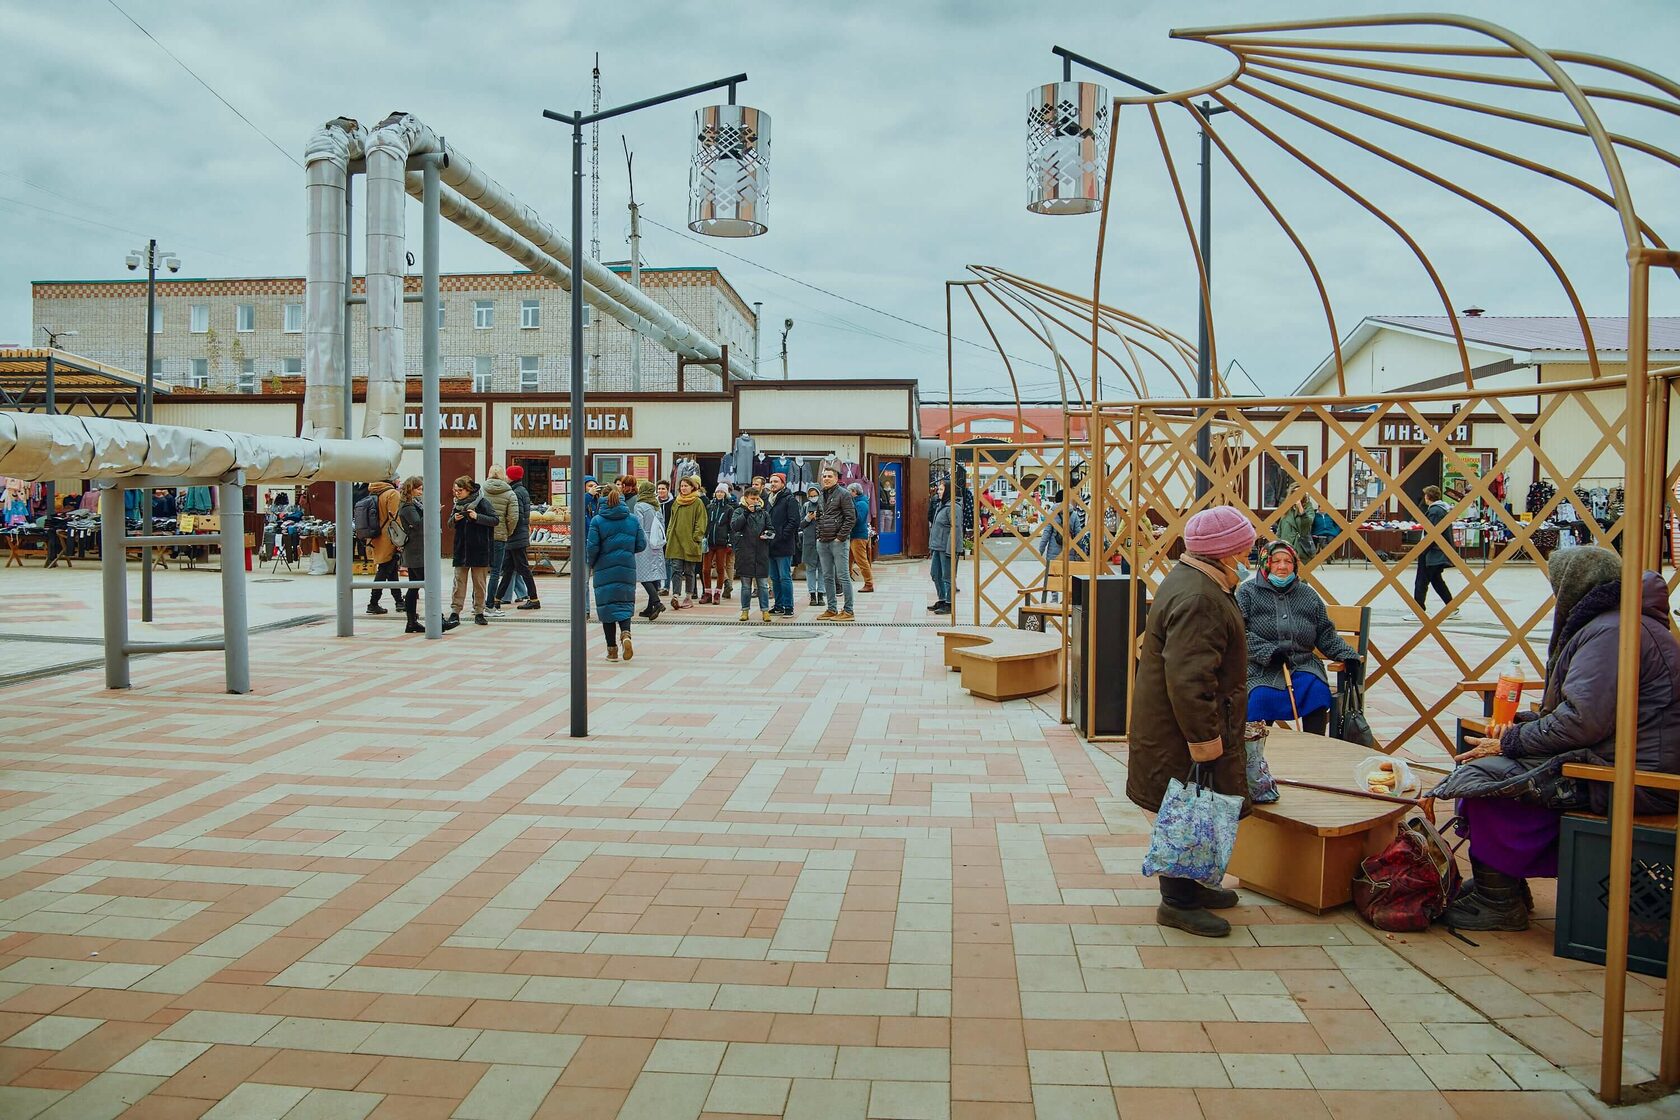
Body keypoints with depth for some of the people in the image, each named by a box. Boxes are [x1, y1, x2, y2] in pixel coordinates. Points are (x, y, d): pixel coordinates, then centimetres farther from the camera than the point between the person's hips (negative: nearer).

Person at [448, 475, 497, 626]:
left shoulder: (482, 502, -6)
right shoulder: (457, 503, 9)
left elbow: (495, 520, -10)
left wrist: (477, 517, -21)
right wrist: (454, 519, -6)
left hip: (479, 549, -4)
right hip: (461, 549, 4)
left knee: (479, 583, 4)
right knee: (459, 582, 2)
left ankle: (479, 613, 12)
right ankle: (455, 612, 4)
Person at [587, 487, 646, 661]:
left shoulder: (597, 521, -6)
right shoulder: (633, 520, 2)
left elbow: (593, 547, -10)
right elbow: (641, 545, 3)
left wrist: (590, 564, 8)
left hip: (604, 570, -2)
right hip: (627, 569, 2)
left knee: (607, 606, 6)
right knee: (625, 603, 12)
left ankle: (612, 649, 6)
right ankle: (626, 634, -17)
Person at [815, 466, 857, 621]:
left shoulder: (843, 494, -7)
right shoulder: (821, 496, 16)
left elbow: (850, 517, -12)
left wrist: (841, 537, -15)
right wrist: (818, 535, 12)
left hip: (838, 542, -8)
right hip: (823, 543, 8)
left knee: (843, 576, -6)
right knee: (827, 577, 11)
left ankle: (848, 611, -2)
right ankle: (832, 609, 18)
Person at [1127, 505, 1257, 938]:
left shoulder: (1193, 581, 12)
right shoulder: (1199, 599, -25)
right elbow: (1188, 678, -31)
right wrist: (1202, 736, -26)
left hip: (1173, 729, 11)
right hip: (1183, 738, -11)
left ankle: (1188, 884, 36)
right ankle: (1178, 902, 12)